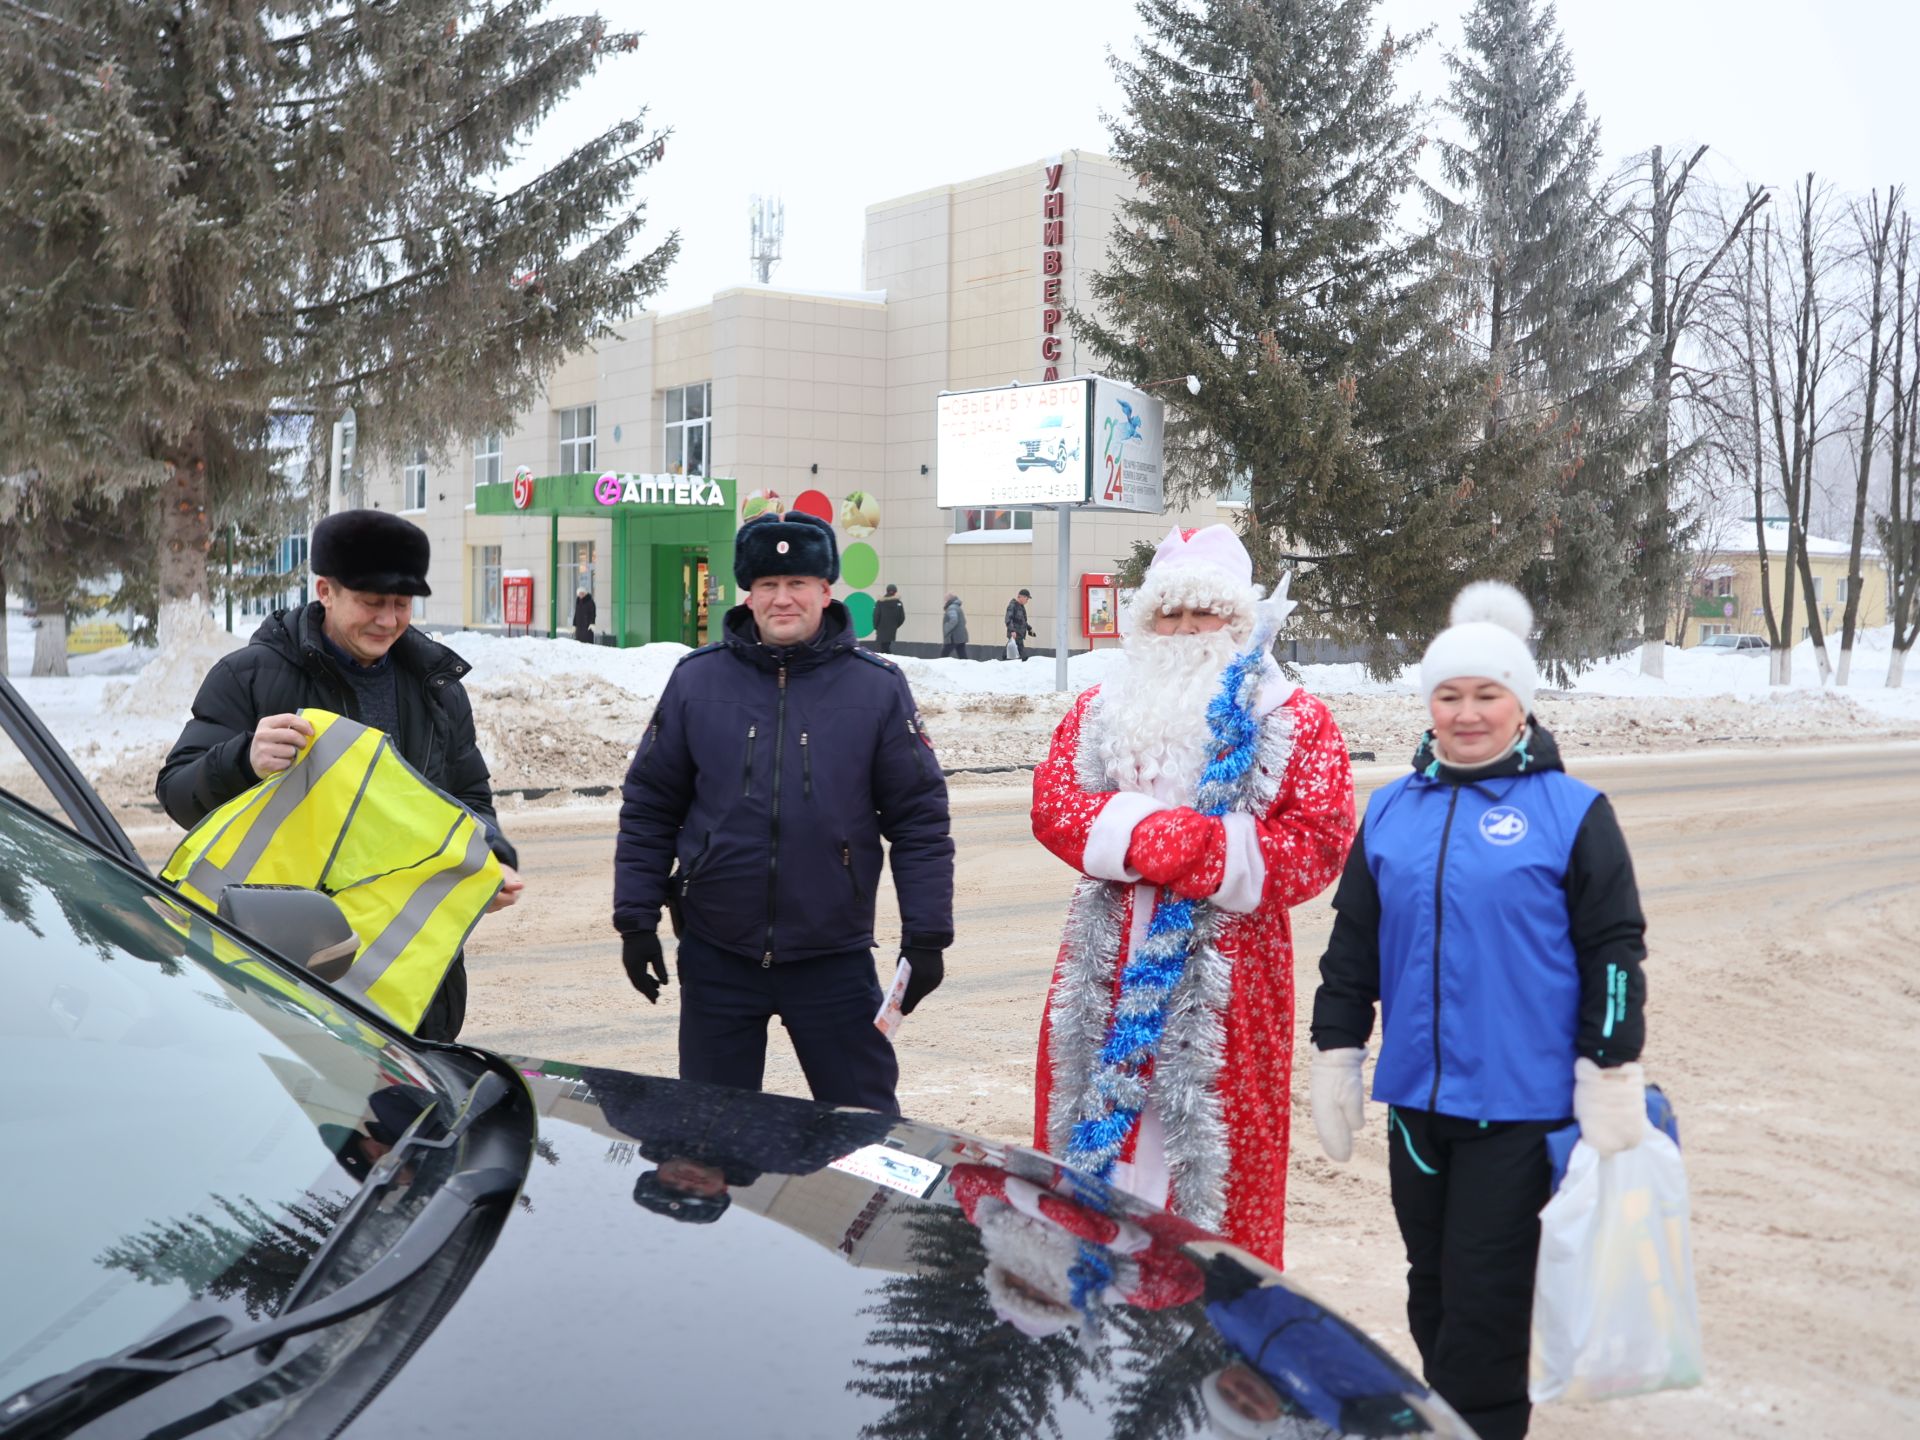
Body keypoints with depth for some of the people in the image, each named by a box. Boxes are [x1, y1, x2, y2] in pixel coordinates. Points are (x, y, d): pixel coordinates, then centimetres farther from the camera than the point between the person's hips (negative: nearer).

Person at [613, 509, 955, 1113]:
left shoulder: (877, 688, -3)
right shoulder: (697, 680, 0)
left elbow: (919, 819, -1)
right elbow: (648, 808, 5)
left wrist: (926, 936, -5)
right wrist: (636, 921, 1)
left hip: (835, 957, -1)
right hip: (715, 956, 1)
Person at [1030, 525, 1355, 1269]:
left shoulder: (1293, 720, 4)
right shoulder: (1099, 713, 14)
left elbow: (1319, 840, -7)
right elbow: (1053, 803, -1)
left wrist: (1207, 849, -20)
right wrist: (1144, 832, -18)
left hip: (1225, 979, -3)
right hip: (1106, 976, 4)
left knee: (1217, 1168, 1)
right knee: (1087, 1143, 10)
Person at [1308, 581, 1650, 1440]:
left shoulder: (1571, 812, -4)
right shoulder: (1393, 810, 8)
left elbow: (1614, 951, -3)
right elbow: (1351, 948, 14)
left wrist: (1612, 1081, -6)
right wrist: (1335, 1057, 13)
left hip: (1521, 1104, -4)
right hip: (1417, 1099, 5)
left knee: (1484, 1302, -2)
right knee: (1432, 1294, 15)